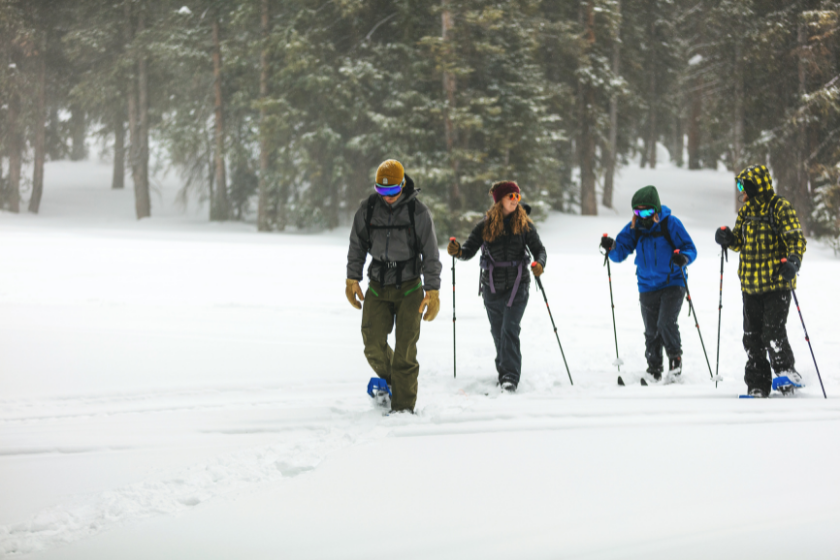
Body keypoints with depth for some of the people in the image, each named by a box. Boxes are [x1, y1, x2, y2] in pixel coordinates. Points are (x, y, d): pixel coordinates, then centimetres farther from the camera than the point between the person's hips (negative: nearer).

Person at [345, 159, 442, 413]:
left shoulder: (418, 213, -6)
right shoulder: (367, 210, 1)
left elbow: (431, 254, -2)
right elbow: (356, 247, 13)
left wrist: (432, 291, -5)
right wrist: (352, 279, 7)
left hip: (409, 289, -3)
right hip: (377, 288, 3)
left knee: (405, 351, -7)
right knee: (373, 346, -6)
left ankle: (403, 406, 0)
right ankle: (389, 380, 24)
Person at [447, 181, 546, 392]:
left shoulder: (525, 224, -2)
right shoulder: (485, 226, -1)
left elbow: (539, 249, -3)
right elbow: (470, 250, -4)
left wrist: (539, 264, -25)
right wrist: (458, 251, -27)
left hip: (517, 286, -2)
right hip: (492, 288, 2)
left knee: (509, 330, -15)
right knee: (498, 333, 12)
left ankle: (510, 377, -17)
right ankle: (503, 371, 30)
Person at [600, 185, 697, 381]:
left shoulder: (670, 224, -11)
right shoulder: (634, 227, 0)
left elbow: (690, 249, -9)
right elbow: (620, 253, 1)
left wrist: (683, 258, -32)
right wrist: (612, 247, -22)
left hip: (672, 284, -4)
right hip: (647, 288, 4)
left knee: (666, 323, -19)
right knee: (651, 332, 6)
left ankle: (675, 357, 5)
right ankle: (654, 370, 20)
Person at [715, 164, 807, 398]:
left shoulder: (781, 209, -8)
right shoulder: (746, 210, 13)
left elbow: (797, 239, -12)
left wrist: (792, 261, -30)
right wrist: (727, 238, 1)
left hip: (777, 284, -7)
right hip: (751, 286, 7)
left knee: (773, 333, -14)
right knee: (752, 336, 6)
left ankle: (786, 371, 6)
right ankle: (757, 385, 12)